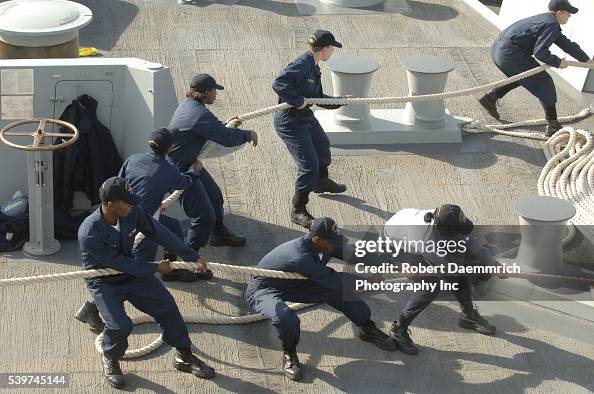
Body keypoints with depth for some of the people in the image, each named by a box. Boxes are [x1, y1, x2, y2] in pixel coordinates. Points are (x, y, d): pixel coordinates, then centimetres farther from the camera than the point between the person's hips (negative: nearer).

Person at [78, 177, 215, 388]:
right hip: (104, 282, -5)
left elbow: (160, 233, -8)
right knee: (120, 325, -22)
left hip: (131, 272, 5)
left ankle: (184, 356, 18)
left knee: (166, 305, -2)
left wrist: (193, 257, -4)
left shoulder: (132, 212, -18)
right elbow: (119, 263, -25)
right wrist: (156, 268, -17)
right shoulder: (89, 234, -33)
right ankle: (110, 359, 12)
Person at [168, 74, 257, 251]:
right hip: (180, 171, -11)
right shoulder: (200, 114, -28)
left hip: (189, 163, 11)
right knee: (204, 216, -10)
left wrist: (226, 125, 15)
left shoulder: (188, 104, 4)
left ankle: (219, 234, 50)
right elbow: (227, 138, -23)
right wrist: (249, 135, -7)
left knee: (214, 195, 28)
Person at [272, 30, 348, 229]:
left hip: (305, 117, 11)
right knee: (309, 166, -10)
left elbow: (320, 99, 14)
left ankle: (322, 183, 61)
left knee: (322, 145, 33)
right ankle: (297, 211, 3)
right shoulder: (302, 64, -24)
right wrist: (298, 100, -29)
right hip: (289, 121, -11)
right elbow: (278, 83, -34)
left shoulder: (314, 68, 7)